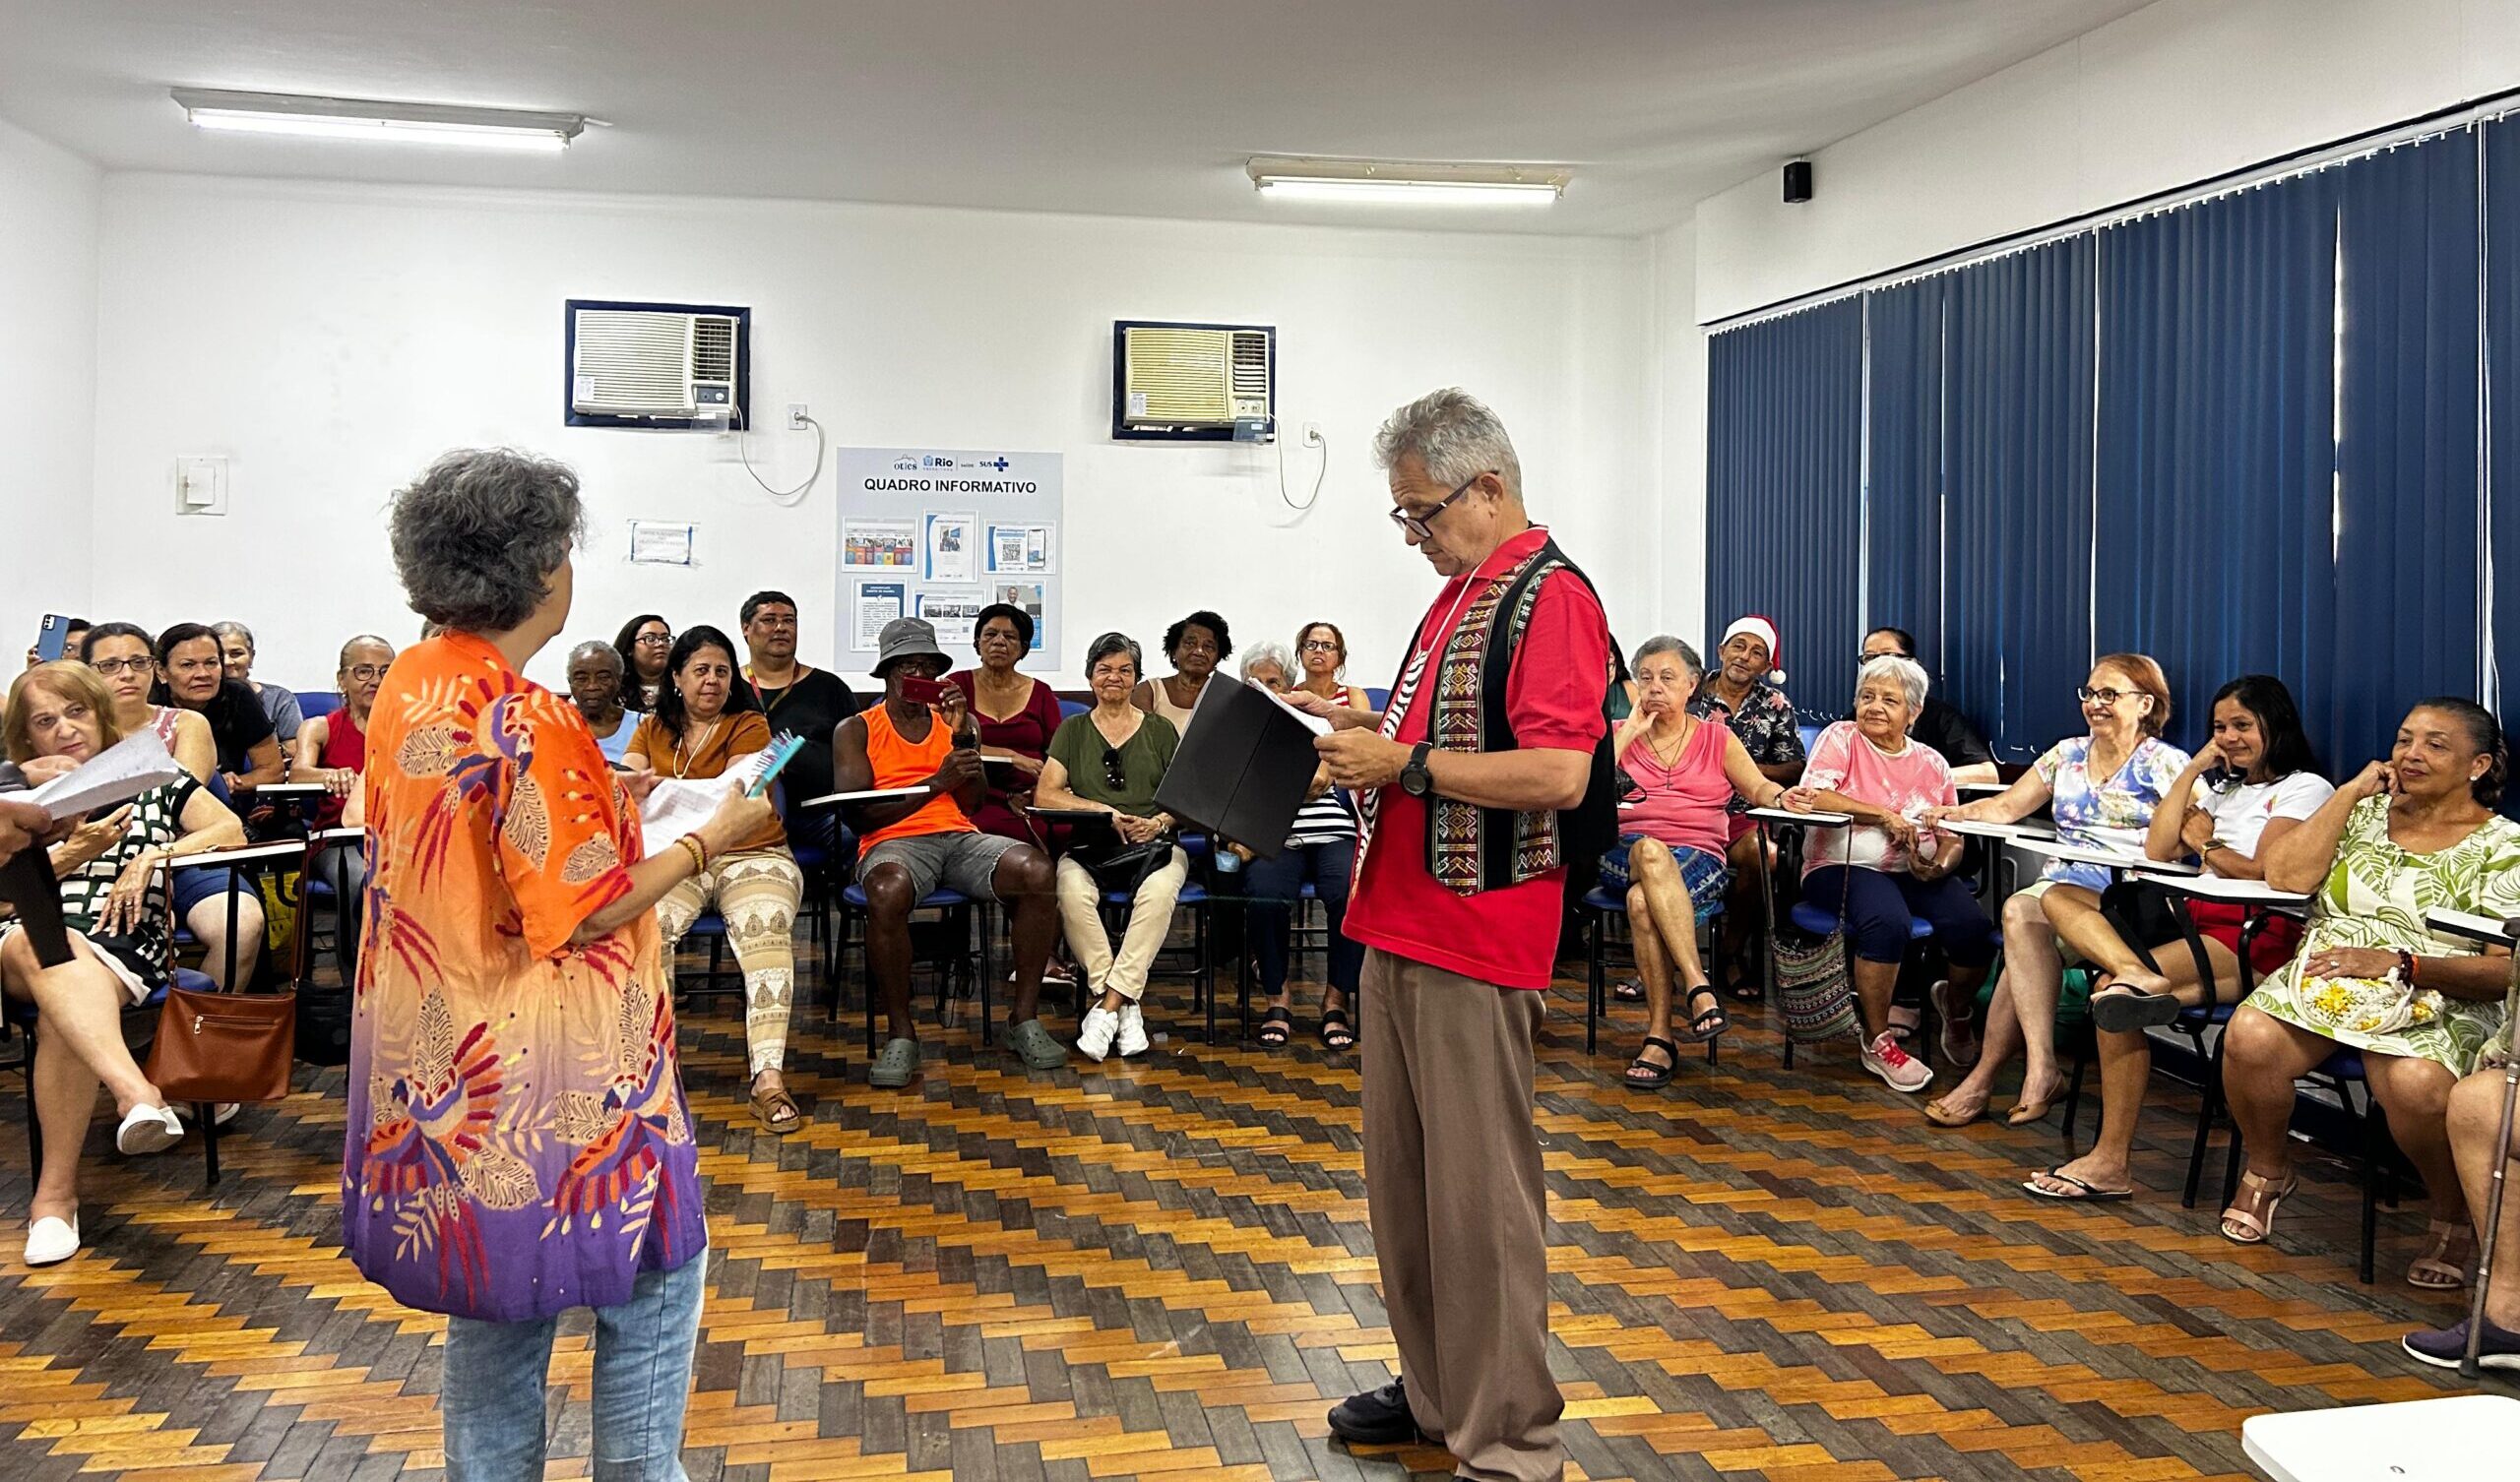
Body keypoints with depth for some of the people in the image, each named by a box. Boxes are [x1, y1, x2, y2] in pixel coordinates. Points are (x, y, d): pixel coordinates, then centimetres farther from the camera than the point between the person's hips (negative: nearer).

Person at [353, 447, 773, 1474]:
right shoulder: (526, 722, -24)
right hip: (544, 1070, -8)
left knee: (491, 1284, 19)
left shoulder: (407, 686, 2)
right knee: (657, 1267, 9)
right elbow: (581, 917, -20)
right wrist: (708, 841, -10)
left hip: (440, 1058, 9)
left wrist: (593, 807, 14)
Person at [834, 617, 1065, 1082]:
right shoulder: (855, 731, 12)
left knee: (1037, 870, -28)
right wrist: (937, 782, -10)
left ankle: (1024, 1019, -17)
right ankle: (901, 1034, -23)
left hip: (959, 837, 4)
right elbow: (860, 813, -2)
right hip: (893, 842, -3)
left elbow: (973, 802, 12)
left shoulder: (956, 721, 23)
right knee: (887, 892, -41)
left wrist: (962, 735, -1)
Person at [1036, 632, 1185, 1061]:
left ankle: (1108, 1004, -32)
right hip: (1088, 845, 0)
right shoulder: (1072, 730, 17)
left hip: (1152, 846, 0)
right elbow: (1045, 795, 5)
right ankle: (1125, 1007, -29)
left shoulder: (1161, 731, 17)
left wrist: (1161, 821, -11)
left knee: (1159, 891, -37)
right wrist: (1103, 811, -9)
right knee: (1073, 889, -36)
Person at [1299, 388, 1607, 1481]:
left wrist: (1404, 762, -19)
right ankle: (1436, 1389, 30)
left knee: (1479, 1190, -3)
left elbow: (1558, 774, -23)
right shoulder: (1458, 592, 18)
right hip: (1400, 927, 10)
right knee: (1403, 1176, 16)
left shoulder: (1550, 598, -13)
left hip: (1476, 944, -10)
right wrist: (1363, 725, 11)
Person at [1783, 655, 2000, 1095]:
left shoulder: (1931, 763, 15)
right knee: (1888, 920, -35)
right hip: (1844, 866, -4)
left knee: (1975, 929, -21)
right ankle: (1877, 1042, -17)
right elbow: (1813, 795, -14)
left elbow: (1952, 836, 12)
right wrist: (1885, 816, -13)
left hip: (1916, 874, 4)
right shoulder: (1841, 737, 4)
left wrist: (1940, 865, -12)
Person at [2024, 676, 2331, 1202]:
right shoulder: (2222, 787, 27)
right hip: (2197, 920, 8)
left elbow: (2263, 873, -11)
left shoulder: (2306, 789, 3)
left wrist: (2205, 844, 6)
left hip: (2259, 936, -8)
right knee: (2059, 898, -11)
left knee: (2113, 994, -29)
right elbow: (2157, 850, 14)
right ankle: (2136, 974, -43)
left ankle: (2111, 1163, -26)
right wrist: (2193, 769, 14)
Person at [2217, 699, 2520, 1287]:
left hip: (2437, 1004, -3)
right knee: (2249, 1037, -29)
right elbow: (2285, 875, -2)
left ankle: (2455, 1217, -4)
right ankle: (2267, 1169, 2)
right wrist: (2350, 792, 0)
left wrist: (2401, 964, -18)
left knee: (2417, 1085, -36)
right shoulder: (2366, 813, 15)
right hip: (2324, 980, 3)